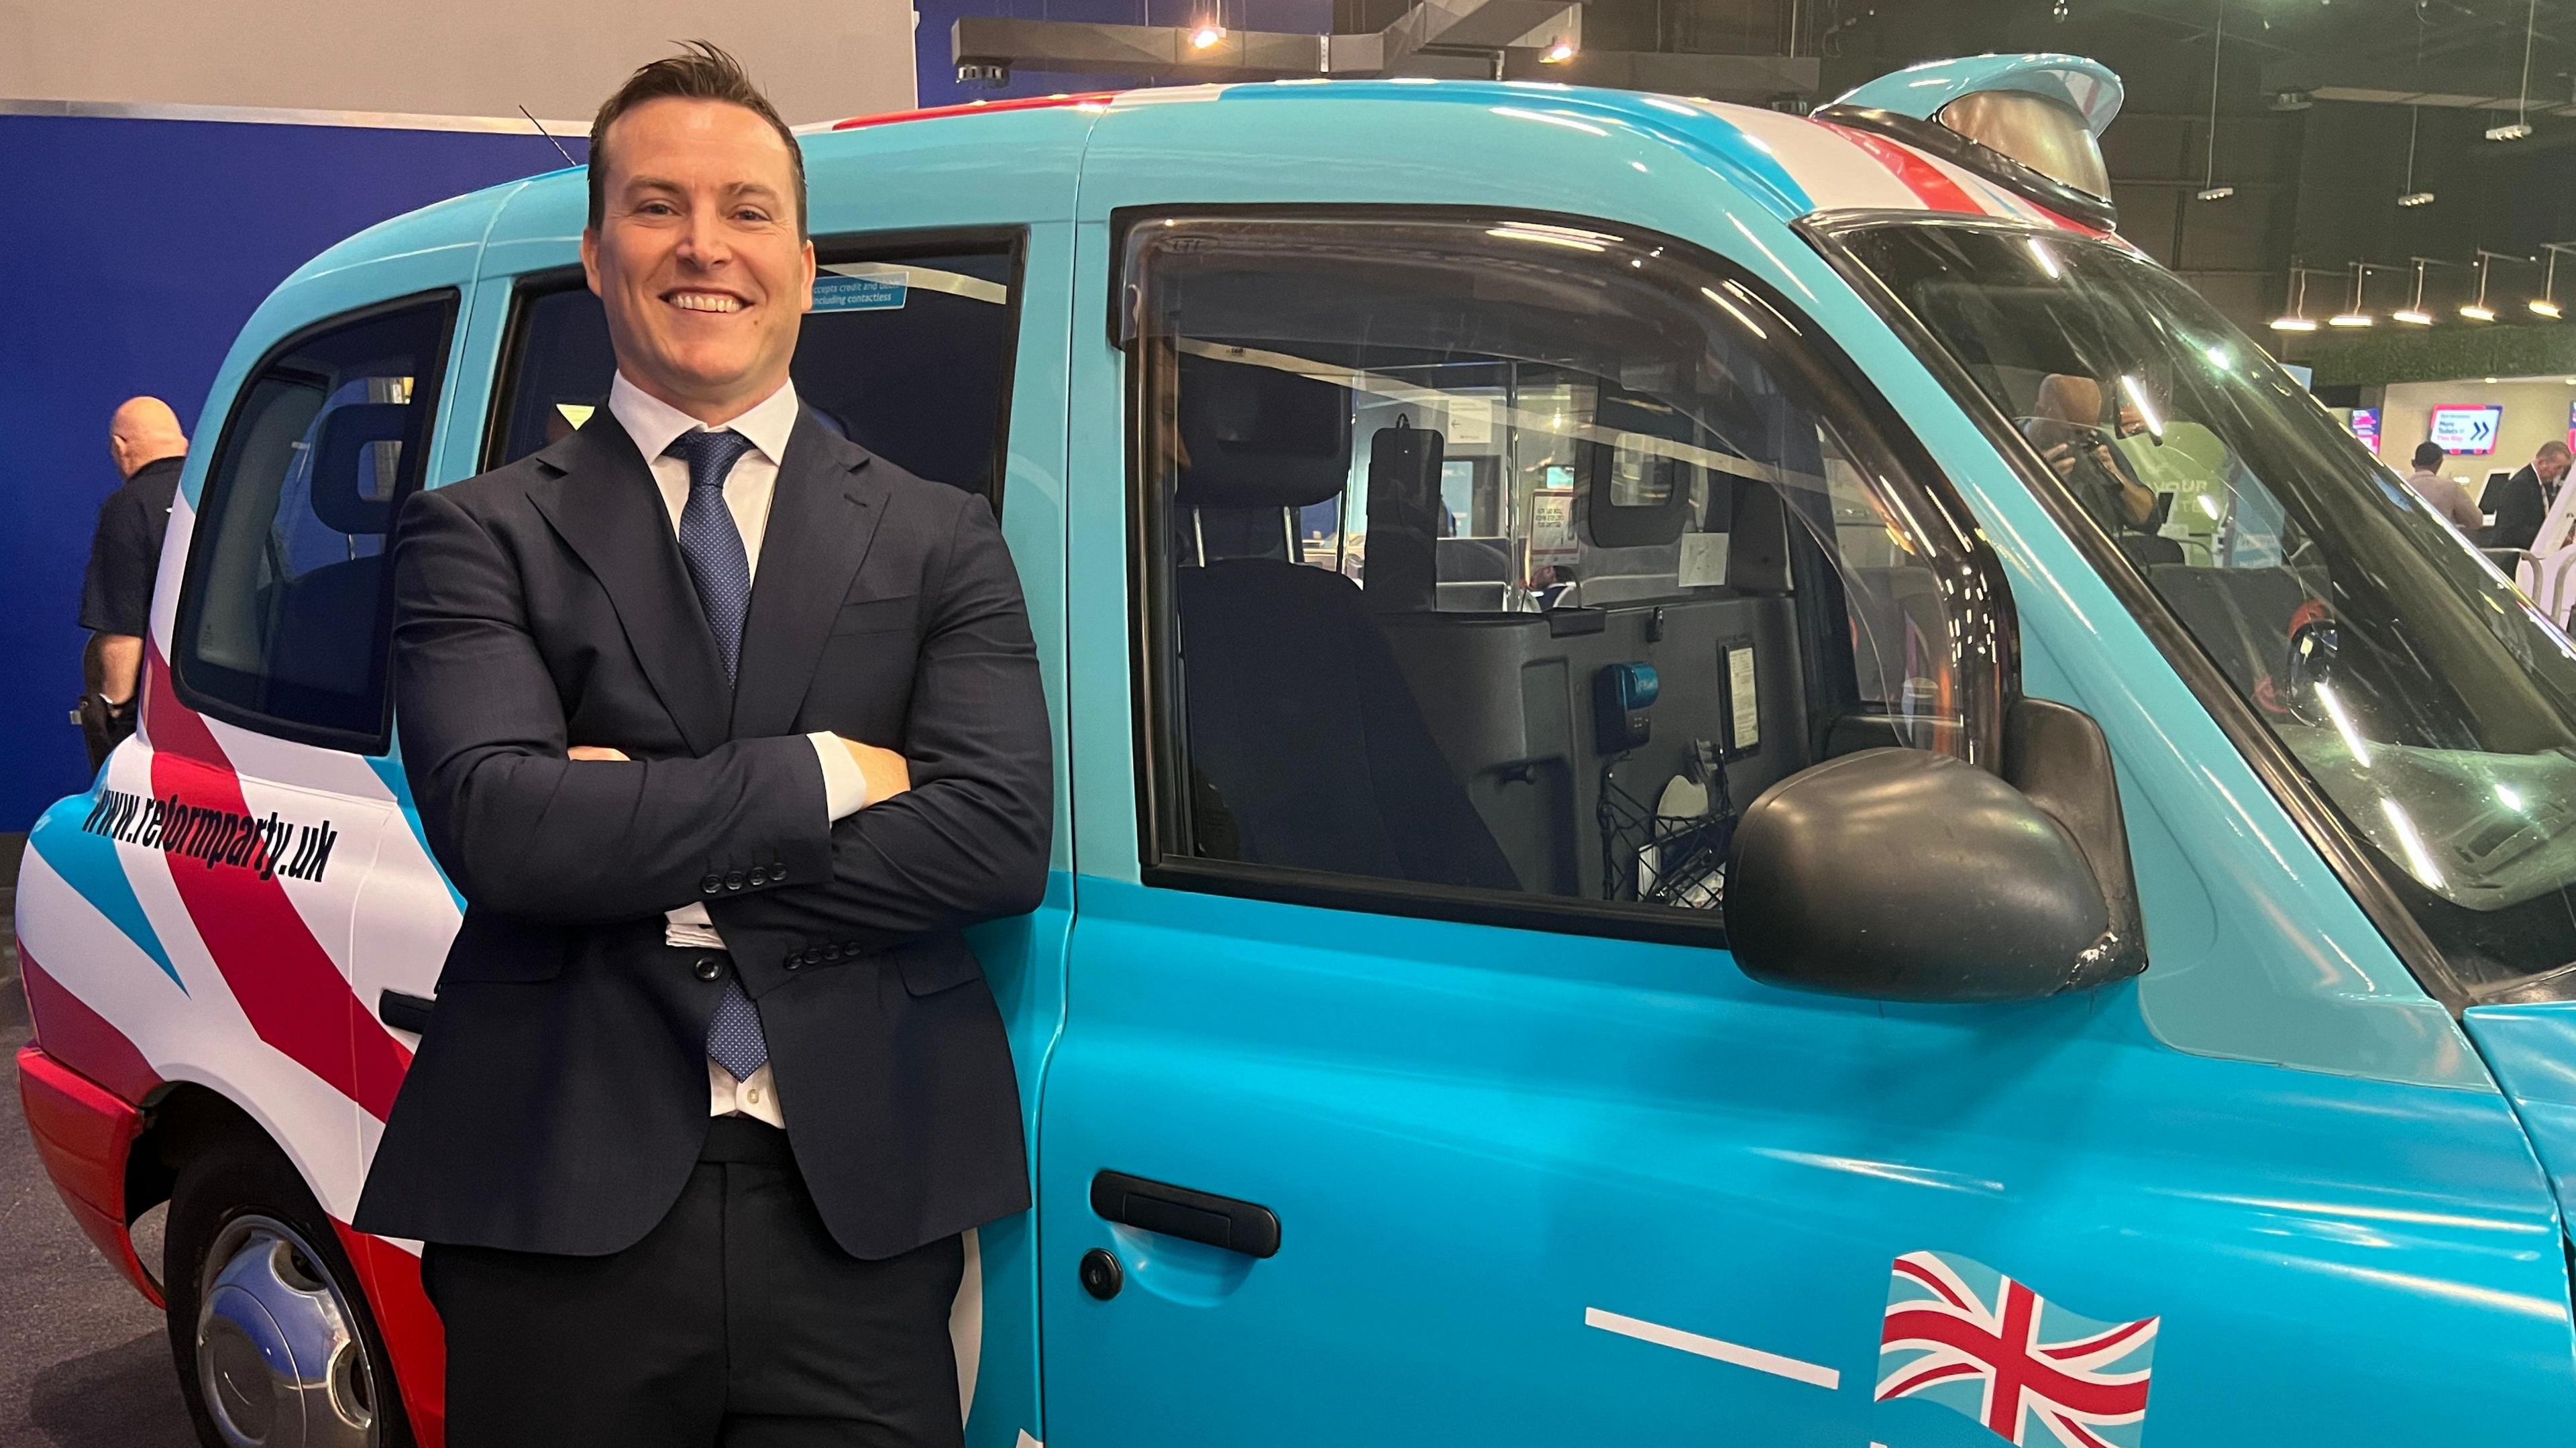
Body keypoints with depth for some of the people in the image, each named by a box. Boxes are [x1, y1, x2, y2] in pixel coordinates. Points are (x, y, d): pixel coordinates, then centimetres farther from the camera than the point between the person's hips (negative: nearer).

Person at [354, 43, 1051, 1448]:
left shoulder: (942, 539, 6)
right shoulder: (480, 534, 4)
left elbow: (1002, 838, -8)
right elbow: (493, 824, -12)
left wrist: (648, 848, -10)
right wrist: (821, 775, -11)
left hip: (856, 1223, 1)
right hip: (563, 1221, 0)